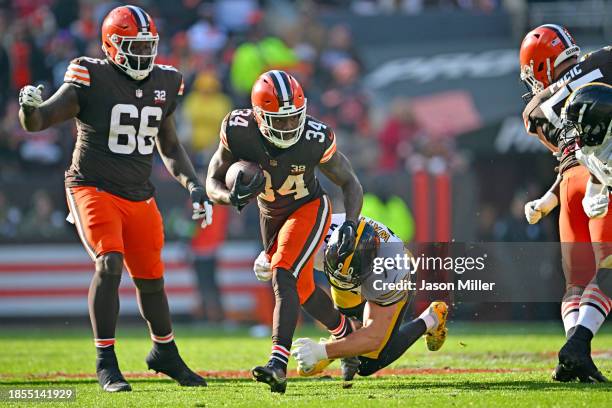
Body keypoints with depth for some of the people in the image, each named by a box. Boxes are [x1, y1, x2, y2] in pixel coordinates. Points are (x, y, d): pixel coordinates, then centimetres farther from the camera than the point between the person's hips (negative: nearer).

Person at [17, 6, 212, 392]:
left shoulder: (163, 84, 6)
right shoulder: (91, 78, -12)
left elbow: (169, 146, 19)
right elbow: (38, 121, -15)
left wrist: (194, 185, 8)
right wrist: (29, 106, -38)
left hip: (139, 196, 5)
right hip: (94, 188, -5)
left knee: (151, 278, 14)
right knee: (109, 264, -23)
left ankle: (166, 353, 37)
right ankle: (106, 362, -14)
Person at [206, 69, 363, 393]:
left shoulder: (315, 139, -28)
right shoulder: (239, 131, -25)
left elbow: (350, 184, -12)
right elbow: (213, 183, -14)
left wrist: (350, 224, -28)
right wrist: (232, 197, -37)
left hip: (308, 209, -4)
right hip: (270, 214, 4)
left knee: (283, 278, -25)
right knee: (302, 289, 16)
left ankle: (278, 365, -34)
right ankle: (346, 335, 42)